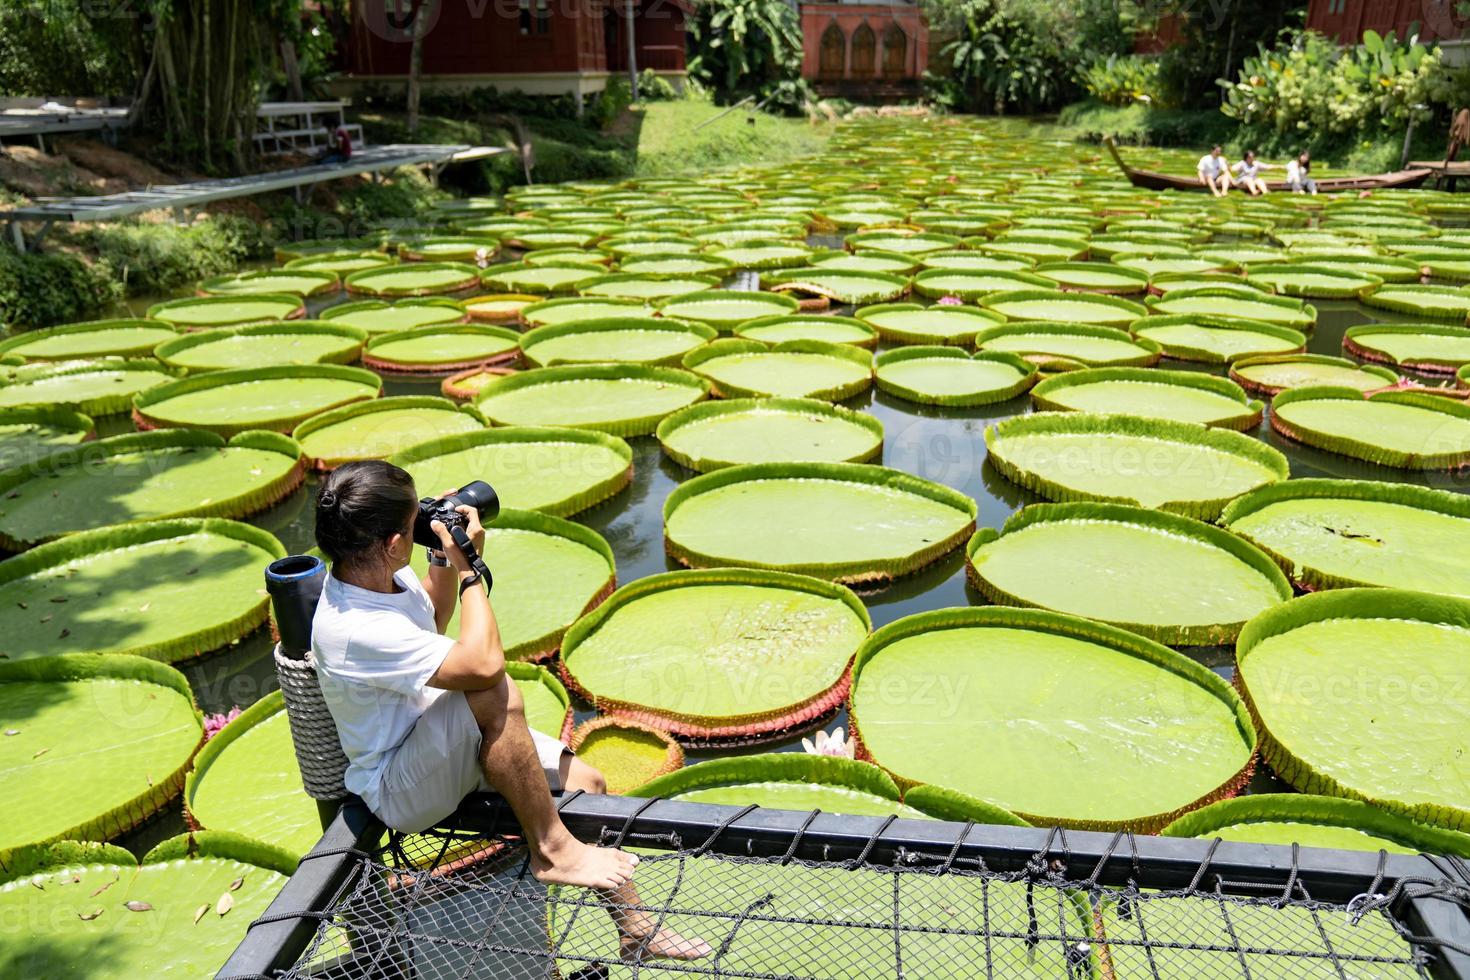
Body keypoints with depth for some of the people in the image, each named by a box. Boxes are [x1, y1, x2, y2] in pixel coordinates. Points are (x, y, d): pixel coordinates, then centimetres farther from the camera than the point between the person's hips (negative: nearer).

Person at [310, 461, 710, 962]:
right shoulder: (354, 629, -33)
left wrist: (445, 560, -1)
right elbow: (484, 663, -38)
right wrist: (468, 565, -26)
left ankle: (636, 929, 17)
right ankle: (550, 849, -17)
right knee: (497, 694, -35)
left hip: (449, 745, 9)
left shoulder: (375, 576, -5)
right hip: (399, 789, -9)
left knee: (586, 782, 2)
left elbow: (432, 621, 17)